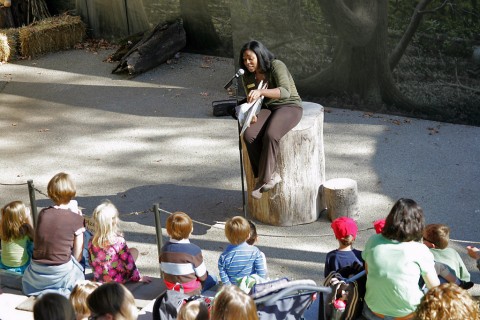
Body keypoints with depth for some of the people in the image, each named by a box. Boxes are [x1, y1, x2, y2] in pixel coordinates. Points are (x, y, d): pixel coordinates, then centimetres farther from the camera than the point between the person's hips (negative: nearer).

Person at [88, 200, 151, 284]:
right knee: (134, 251, 14)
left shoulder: (92, 242, -10)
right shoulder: (119, 241, -23)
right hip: (117, 280, -5)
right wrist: (138, 277, 2)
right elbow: (129, 264, -14)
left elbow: (91, 262, 5)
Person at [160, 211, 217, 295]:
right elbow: (202, 276, -15)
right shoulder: (194, 250, -24)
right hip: (191, 291, -6)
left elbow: (163, 269, 3)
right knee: (213, 279, 20)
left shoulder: (164, 248, -9)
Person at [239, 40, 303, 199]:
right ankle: (272, 175, -18)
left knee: (270, 136, -35)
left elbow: (285, 91, -28)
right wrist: (252, 114, -9)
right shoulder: (248, 77, 6)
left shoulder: (276, 66, -14)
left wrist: (261, 92, -43)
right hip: (267, 109, 6)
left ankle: (263, 179, -20)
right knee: (249, 135, -26)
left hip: (289, 107, -6)